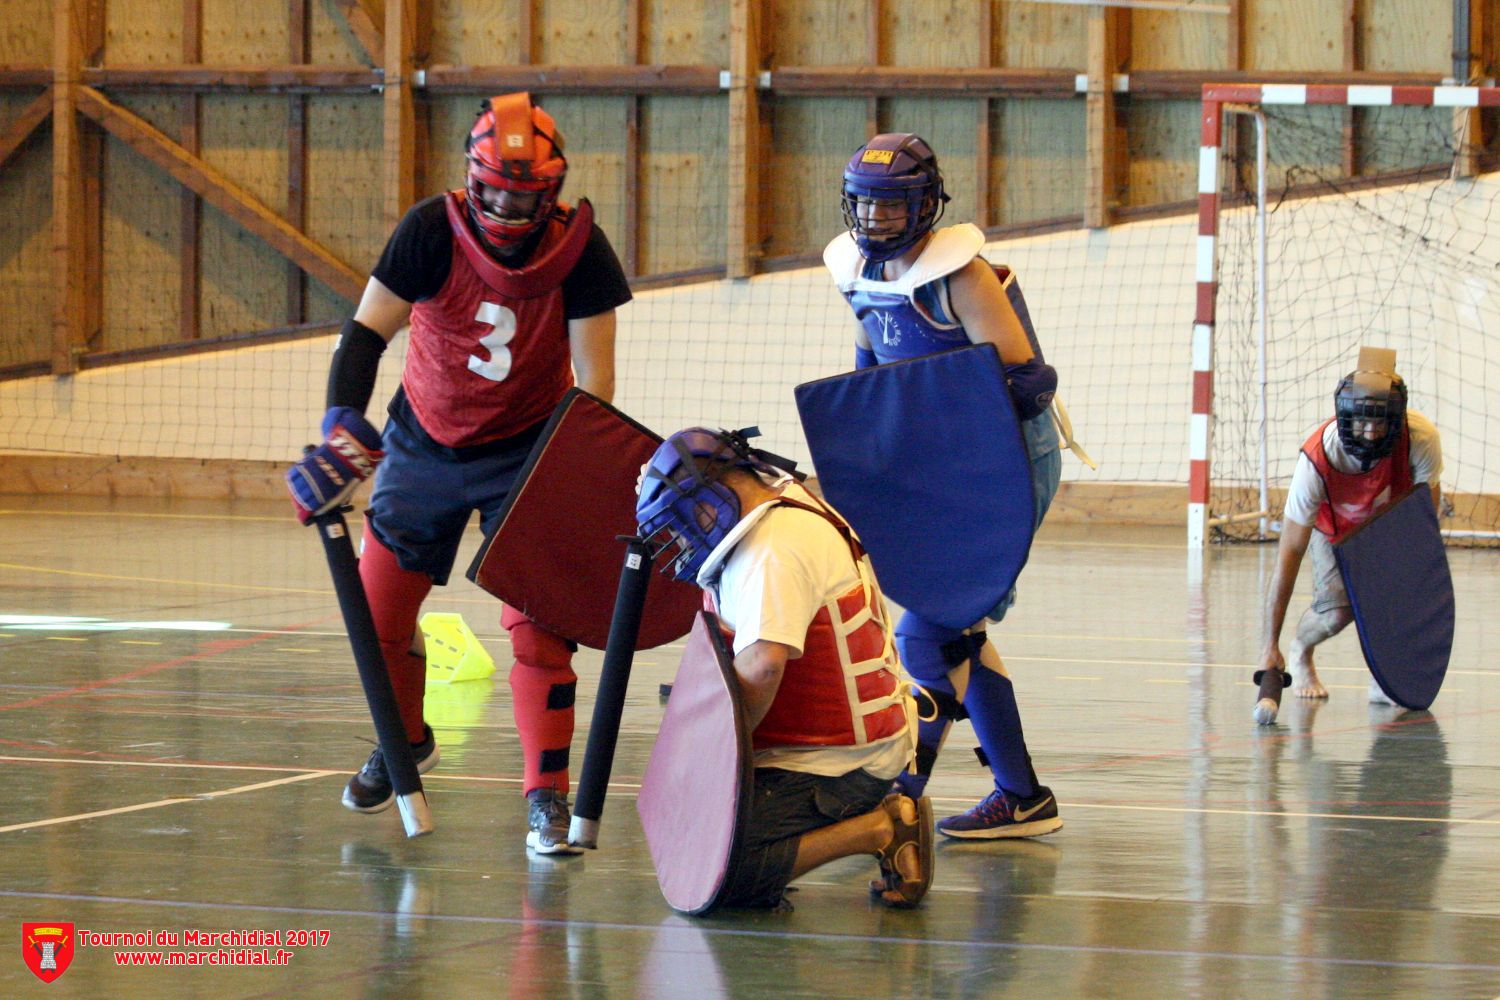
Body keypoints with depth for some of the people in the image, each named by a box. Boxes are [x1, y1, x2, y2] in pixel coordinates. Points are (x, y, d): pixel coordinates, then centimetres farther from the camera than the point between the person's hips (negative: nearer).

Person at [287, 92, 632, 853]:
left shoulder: (578, 247, -20)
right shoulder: (432, 231, -21)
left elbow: (593, 377, -16)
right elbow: (366, 331, -21)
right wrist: (344, 422, -36)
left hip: (526, 448, -2)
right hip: (425, 441, 2)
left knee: (536, 621, -13)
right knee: (379, 609, 8)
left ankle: (547, 791, -5)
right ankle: (405, 742, 36)